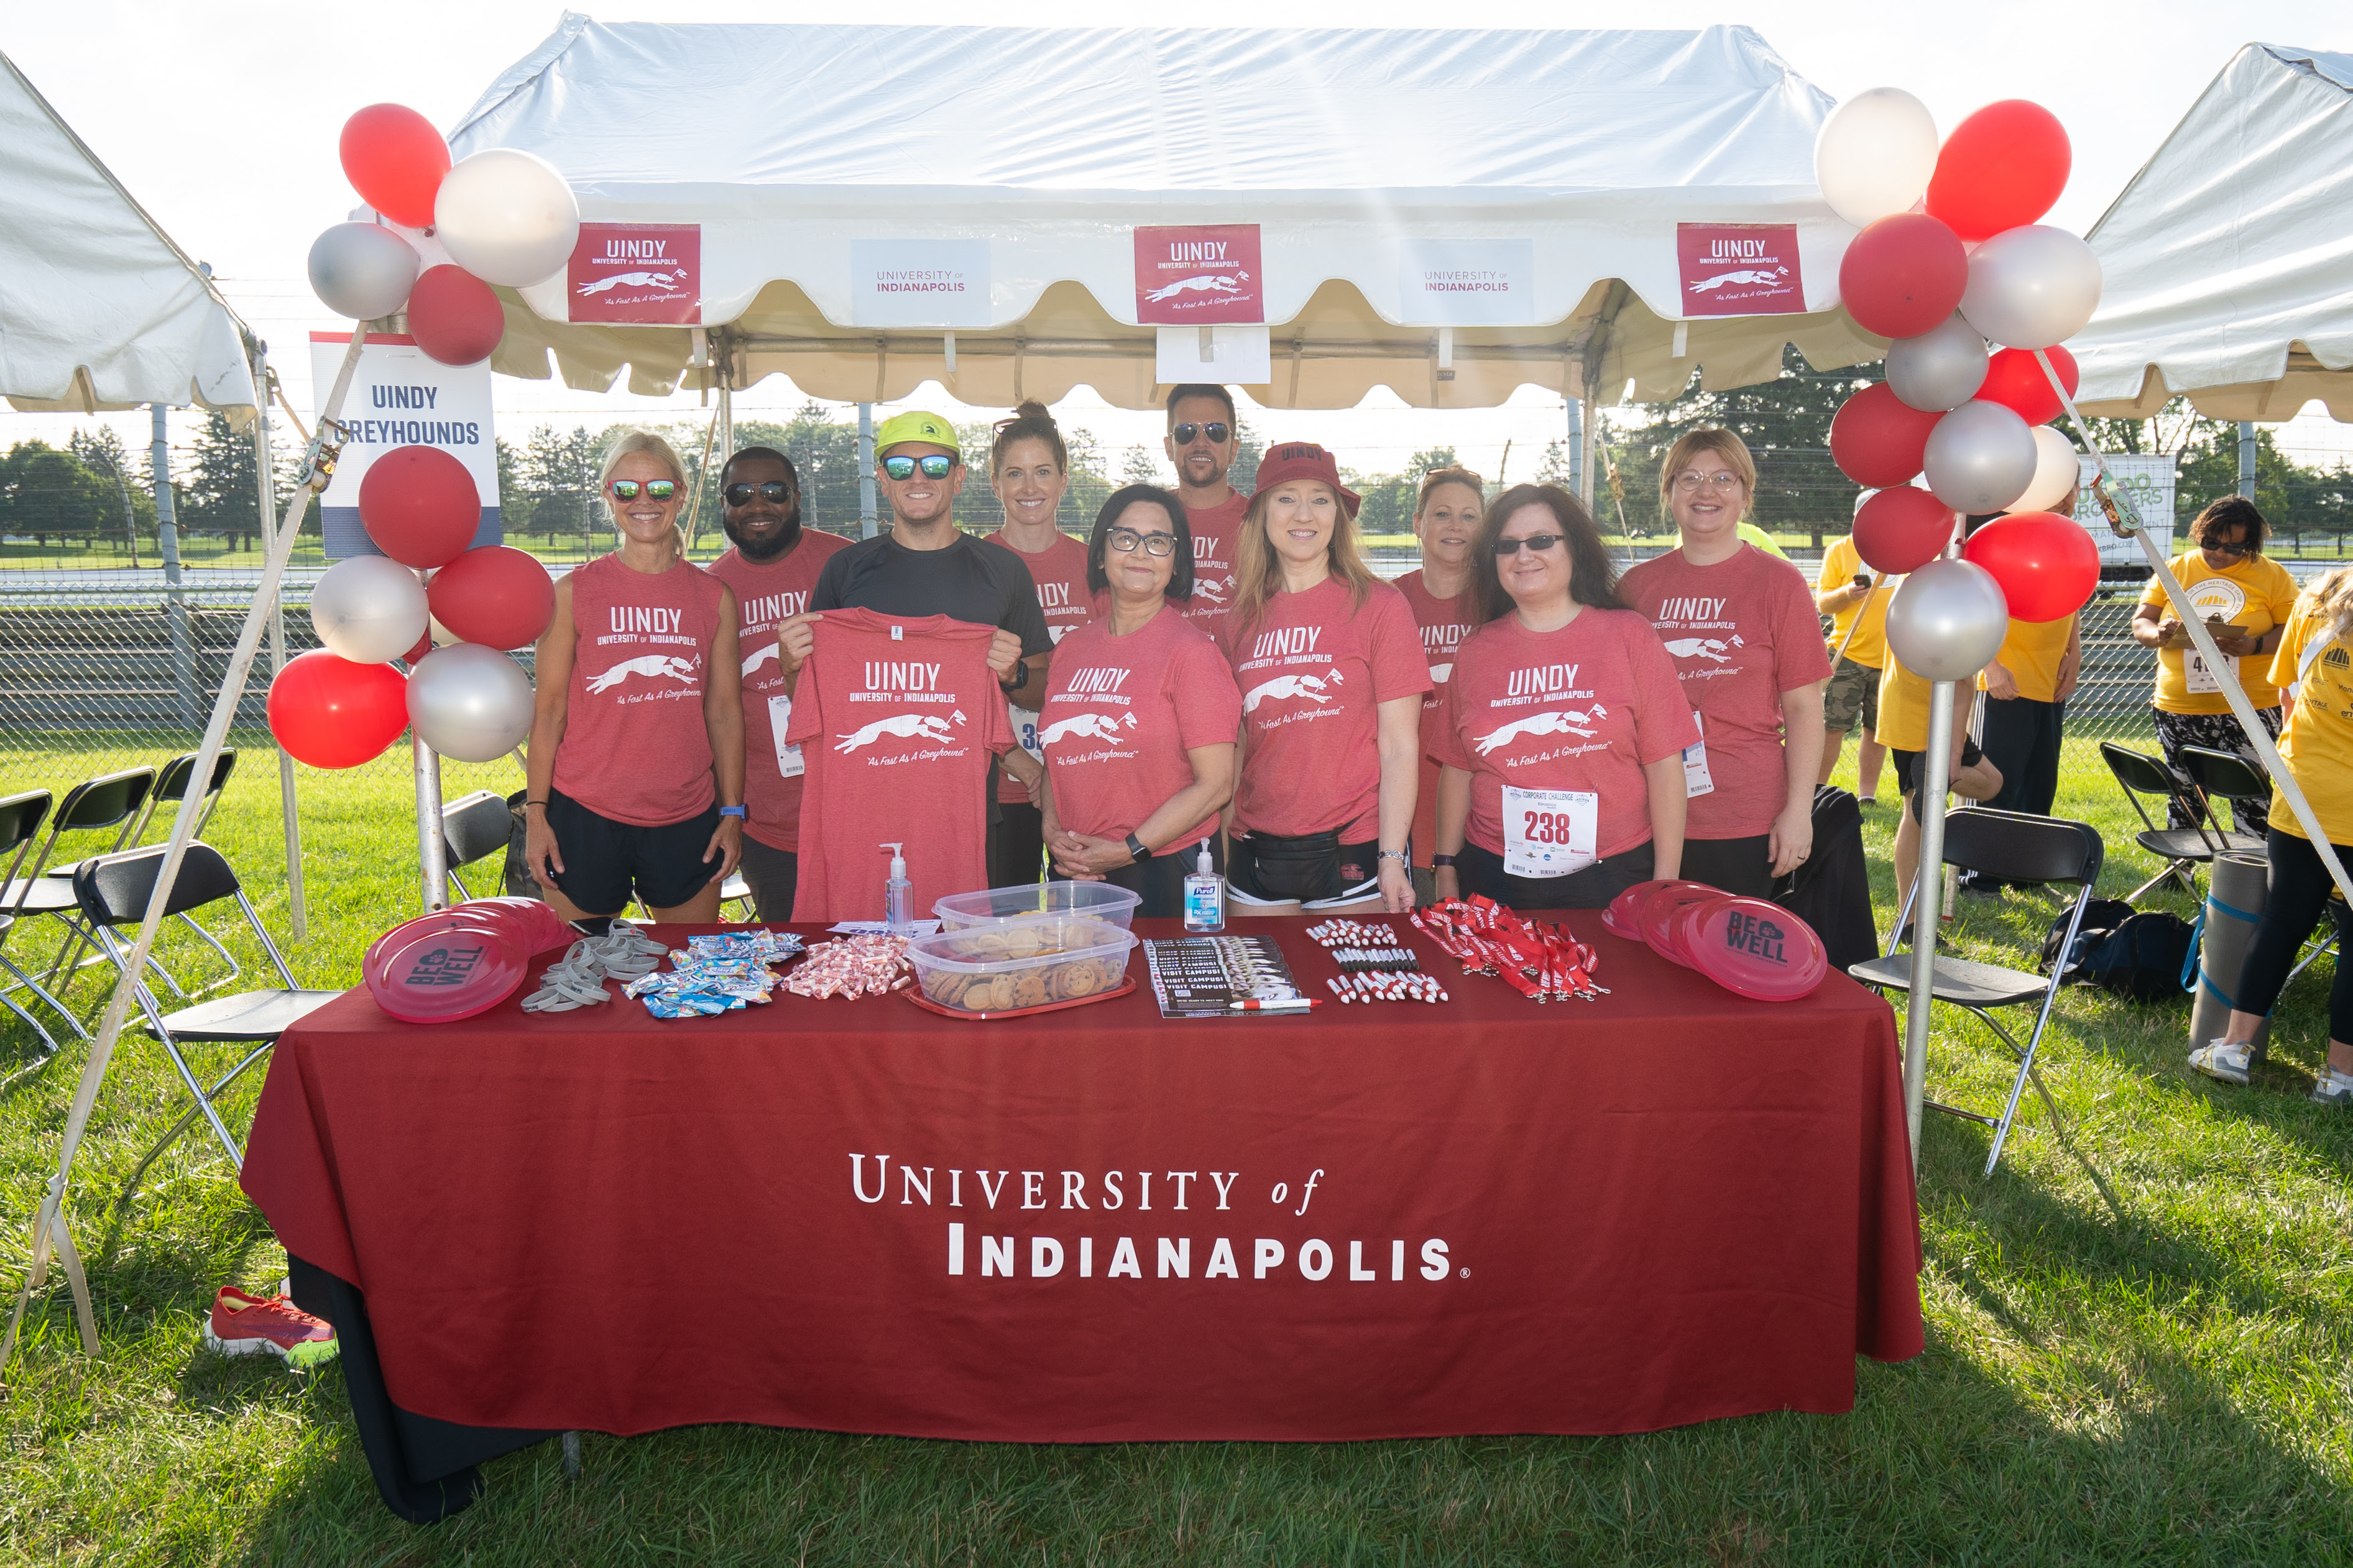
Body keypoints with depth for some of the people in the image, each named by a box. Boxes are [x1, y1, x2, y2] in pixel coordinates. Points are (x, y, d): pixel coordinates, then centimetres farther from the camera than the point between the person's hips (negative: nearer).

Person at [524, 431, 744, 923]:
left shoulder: (714, 597, 6)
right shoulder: (574, 592, 1)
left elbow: (725, 711, 8)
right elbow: (549, 709, 2)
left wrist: (733, 813, 5)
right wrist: (536, 813, -2)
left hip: (688, 820, 2)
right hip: (586, 816, -1)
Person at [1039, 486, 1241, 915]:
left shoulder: (1191, 651, -10)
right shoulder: (1071, 649, 7)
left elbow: (1216, 785, -12)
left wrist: (1128, 850, -14)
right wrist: (1052, 830, -2)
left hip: (1166, 875, -5)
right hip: (1075, 872, 5)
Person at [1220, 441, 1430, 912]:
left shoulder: (1379, 606, -5)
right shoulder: (1240, 622, 7)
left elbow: (1400, 747, -7)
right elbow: (1235, 750, 12)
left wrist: (1391, 857, -13)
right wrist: (1224, 850, 7)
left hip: (1353, 854, -3)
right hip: (1257, 852, 4)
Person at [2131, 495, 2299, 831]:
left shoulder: (2273, 575, 3)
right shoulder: (2175, 570, 8)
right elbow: (2139, 624, 7)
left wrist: (2254, 646, -22)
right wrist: (2159, 634, -16)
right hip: (2179, 710, 2)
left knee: (2250, 799, -3)